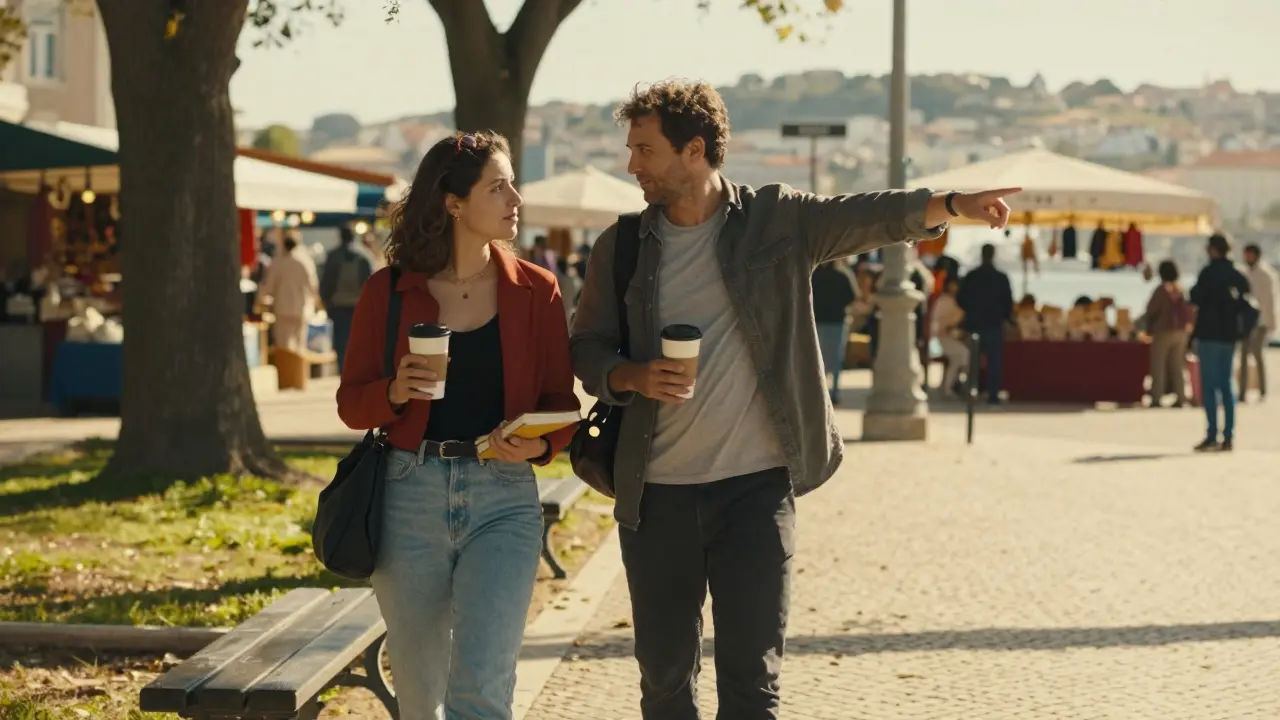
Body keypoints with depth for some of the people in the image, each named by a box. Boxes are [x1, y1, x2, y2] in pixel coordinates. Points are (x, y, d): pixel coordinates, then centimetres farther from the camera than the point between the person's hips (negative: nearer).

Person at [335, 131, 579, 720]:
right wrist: (395, 392, -16)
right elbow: (351, 402, 5)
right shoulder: (388, 291, 2)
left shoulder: (535, 290, 3)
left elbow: (561, 400, 5)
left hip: (504, 498, -1)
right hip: (411, 495, 1)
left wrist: (539, 444, -16)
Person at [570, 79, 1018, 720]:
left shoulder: (777, 220, 0)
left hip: (755, 487, -2)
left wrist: (951, 204, -30)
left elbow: (871, 217, -12)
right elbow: (585, 349, 9)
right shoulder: (621, 247, 6)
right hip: (656, 493, 2)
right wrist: (634, 376, -13)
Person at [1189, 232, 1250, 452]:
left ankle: (1212, 435, -10)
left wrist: (1194, 290, 6)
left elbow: (1196, 298, -12)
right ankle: (1228, 437, 8)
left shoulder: (1210, 272, -13)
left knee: (1209, 386, -4)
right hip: (1230, 335, 6)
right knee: (1225, 385, 10)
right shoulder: (1238, 275, 8)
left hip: (1209, 334, -6)